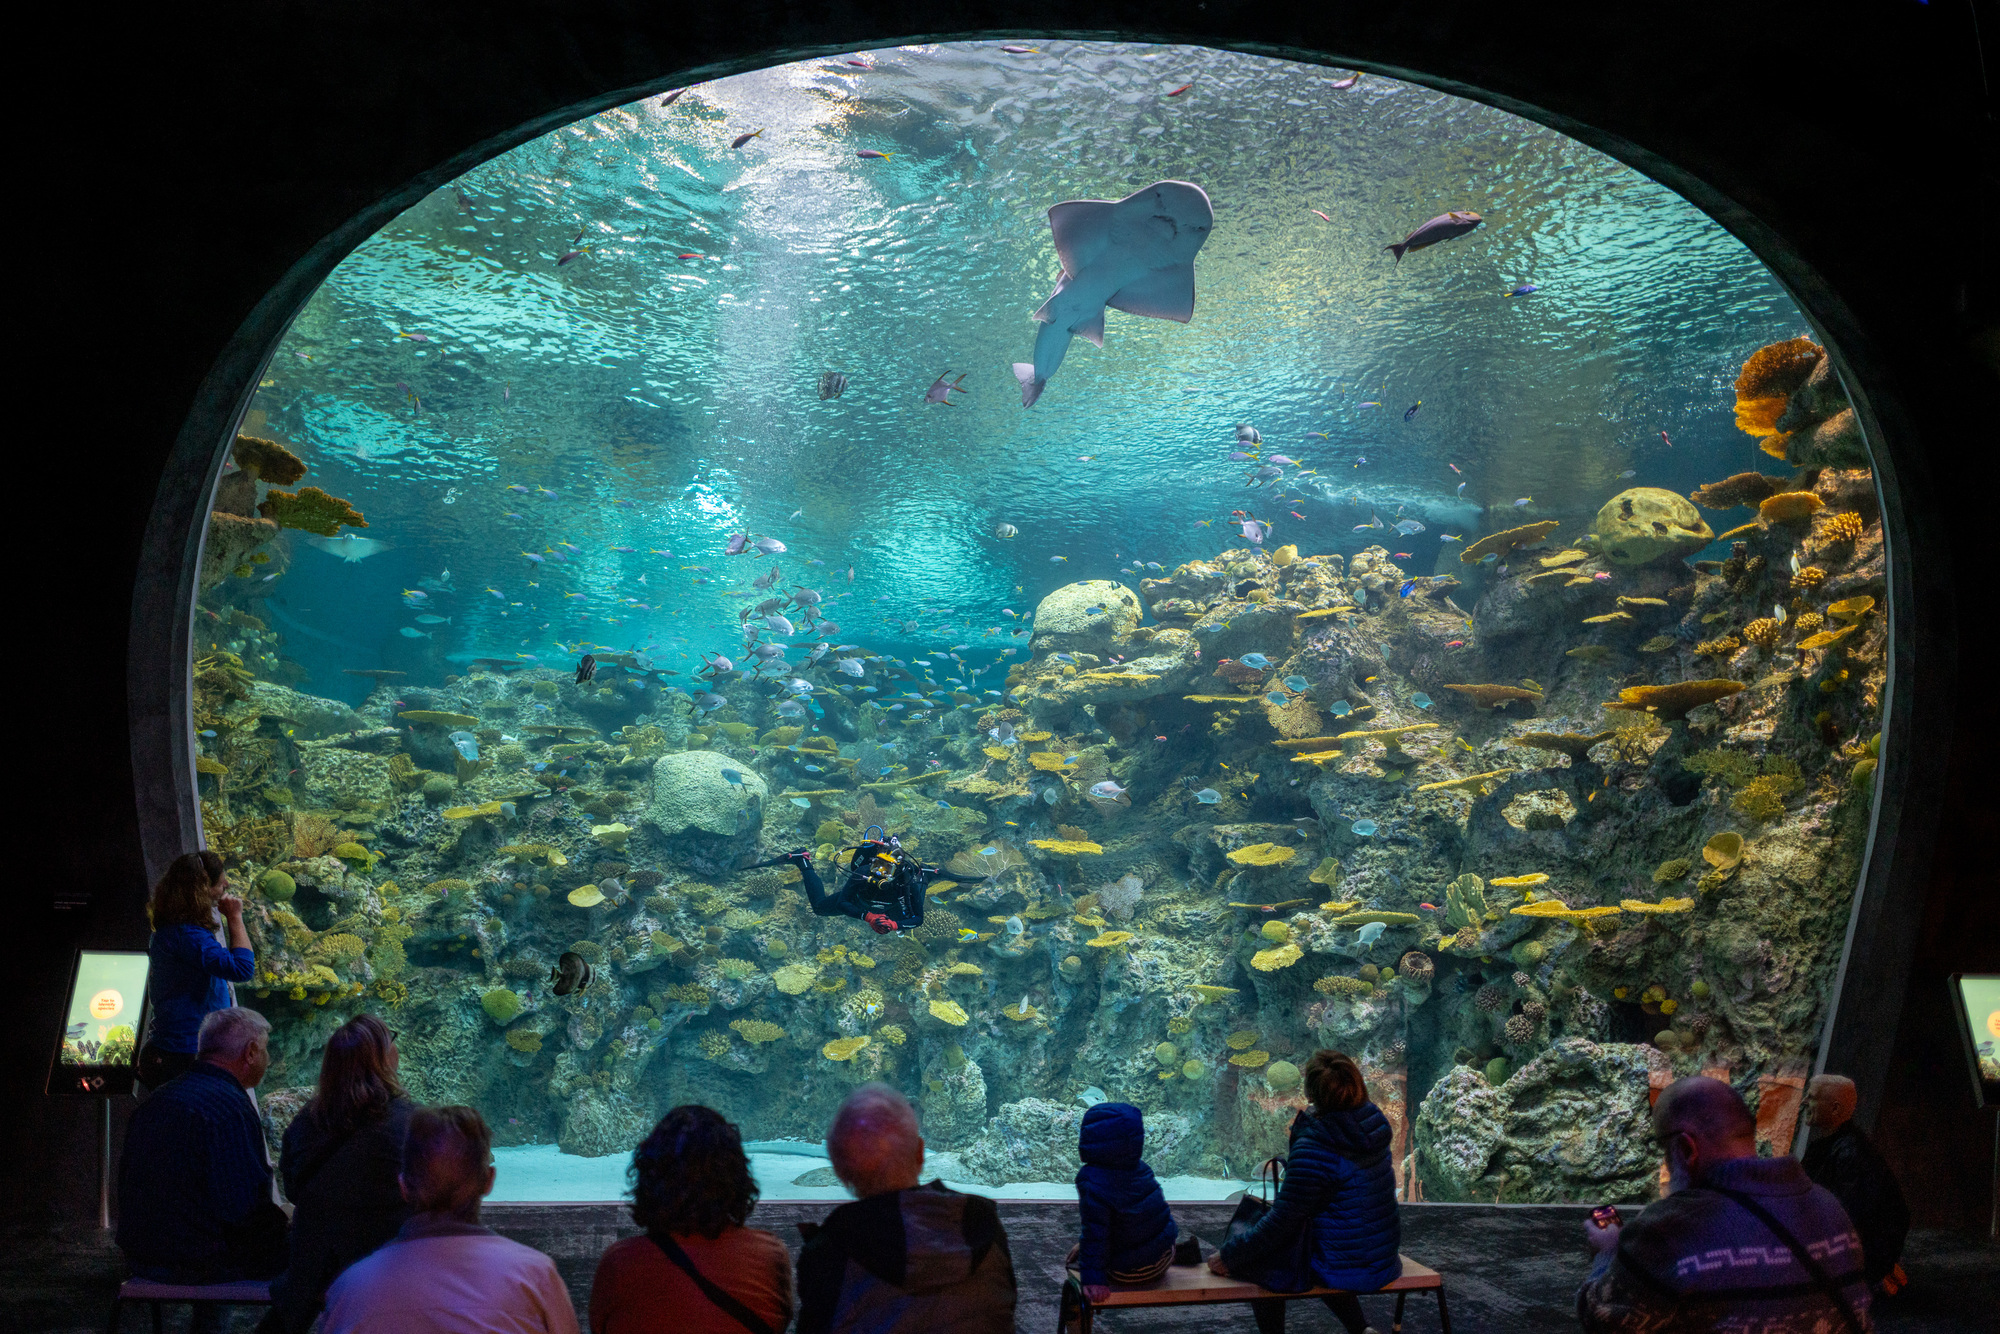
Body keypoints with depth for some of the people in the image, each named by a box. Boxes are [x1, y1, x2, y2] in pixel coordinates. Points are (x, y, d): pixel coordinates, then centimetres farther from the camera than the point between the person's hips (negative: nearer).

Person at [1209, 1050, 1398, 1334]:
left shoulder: (1313, 1148, -25)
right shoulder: (1372, 1124, -3)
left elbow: (1281, 1221, -19)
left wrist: (1229, 1254, -10)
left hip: (1342, 1272, -8)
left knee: (1251, 1260, 11)